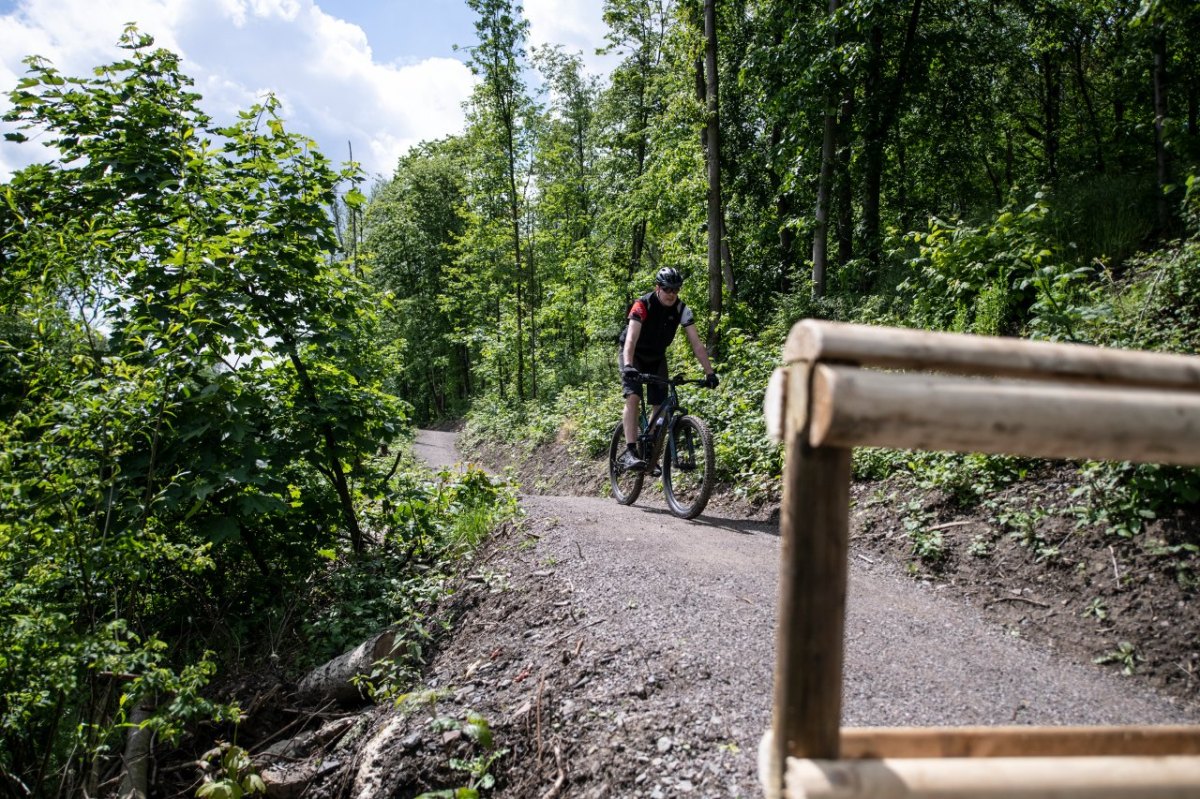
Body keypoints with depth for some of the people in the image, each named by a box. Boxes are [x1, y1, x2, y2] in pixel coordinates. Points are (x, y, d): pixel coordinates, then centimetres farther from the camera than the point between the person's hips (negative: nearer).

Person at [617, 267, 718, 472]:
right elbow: (631, 339, -39)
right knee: (633, 397, -25)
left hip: (657, 358, 4)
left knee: (660, 407, -3)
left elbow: (696, 343, -18)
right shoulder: (643, 305, -27)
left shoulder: (681, 310, -16)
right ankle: (630, 452, -30)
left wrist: (709, 372, -27)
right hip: (634, 356, -4)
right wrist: (628, 367, -54)